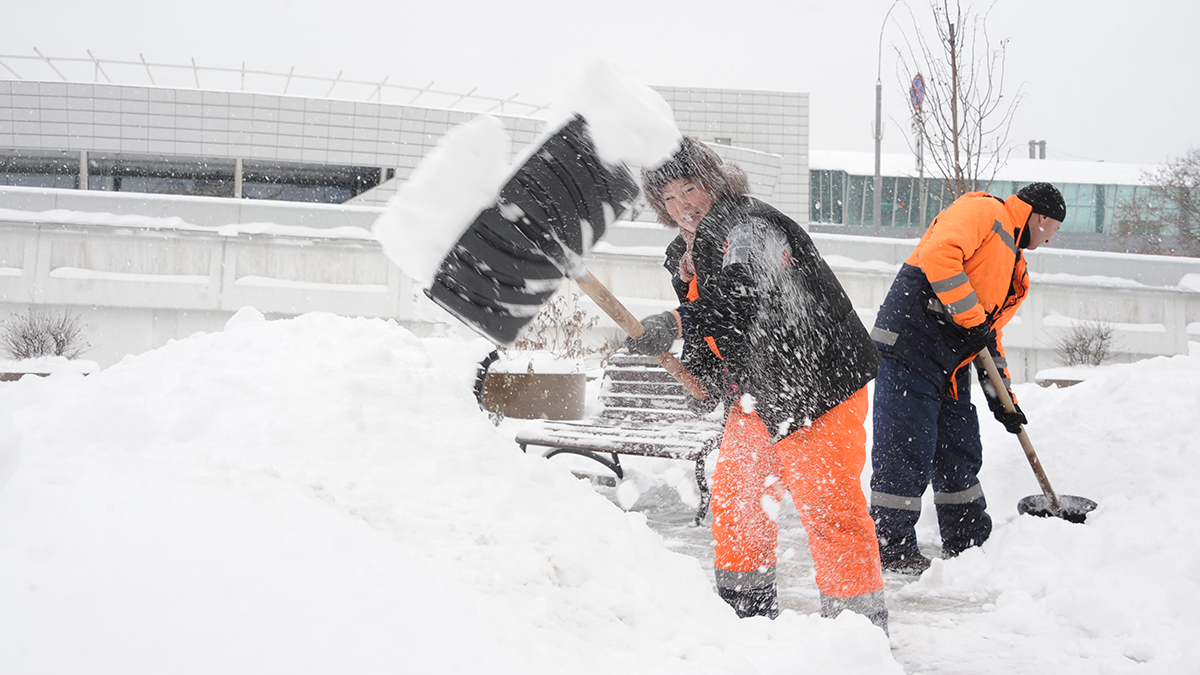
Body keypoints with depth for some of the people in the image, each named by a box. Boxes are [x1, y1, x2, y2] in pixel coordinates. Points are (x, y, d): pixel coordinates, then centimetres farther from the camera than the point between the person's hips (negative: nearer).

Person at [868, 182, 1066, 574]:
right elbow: (938, 254, -22)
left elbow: (990, 335, 26)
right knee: (907, 450, -7)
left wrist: (1001, 399, 18)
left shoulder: (1015, 272, 25)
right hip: (909, 343, -10)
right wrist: (971, 319, -19)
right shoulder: (984, 212, -4)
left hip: (951, 365, 10)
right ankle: (892, 548, 0)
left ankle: (967, 544, 24)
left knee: (961, 452, 13)